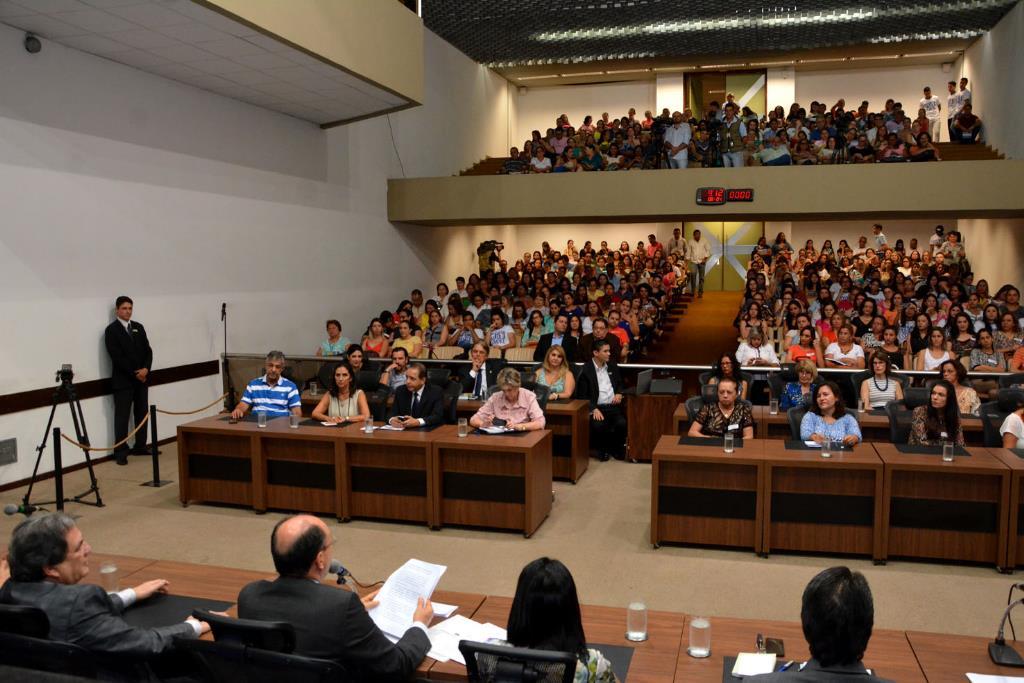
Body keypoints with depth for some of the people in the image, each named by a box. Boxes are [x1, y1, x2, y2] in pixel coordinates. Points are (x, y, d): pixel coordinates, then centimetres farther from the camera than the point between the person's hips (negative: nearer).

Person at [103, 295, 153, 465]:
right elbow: (116, 356, -13)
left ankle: (140, 447, 18)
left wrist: (146, 369, -9)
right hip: (123, 380, -6)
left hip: (142, 378, 6)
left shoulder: (138, 327, 12)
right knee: (122, 417, -3)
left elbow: (148, 350, 8)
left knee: (142, 413, 9)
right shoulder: (111, 330, -6)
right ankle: (121, 452, 1)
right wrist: (134, 373, -14)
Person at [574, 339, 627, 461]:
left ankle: (617, 448, 3)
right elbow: (582, 396, -5)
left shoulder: (613, 367, 15)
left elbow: (620, 384, 27)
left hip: (614, 406, 4)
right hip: (597, 408, -4)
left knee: (622, 423, -26)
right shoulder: (586, 370, -3)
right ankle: (602, 449, -3)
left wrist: (619, 393, 4)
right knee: (598, 426, -34)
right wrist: (594, 409, -19)